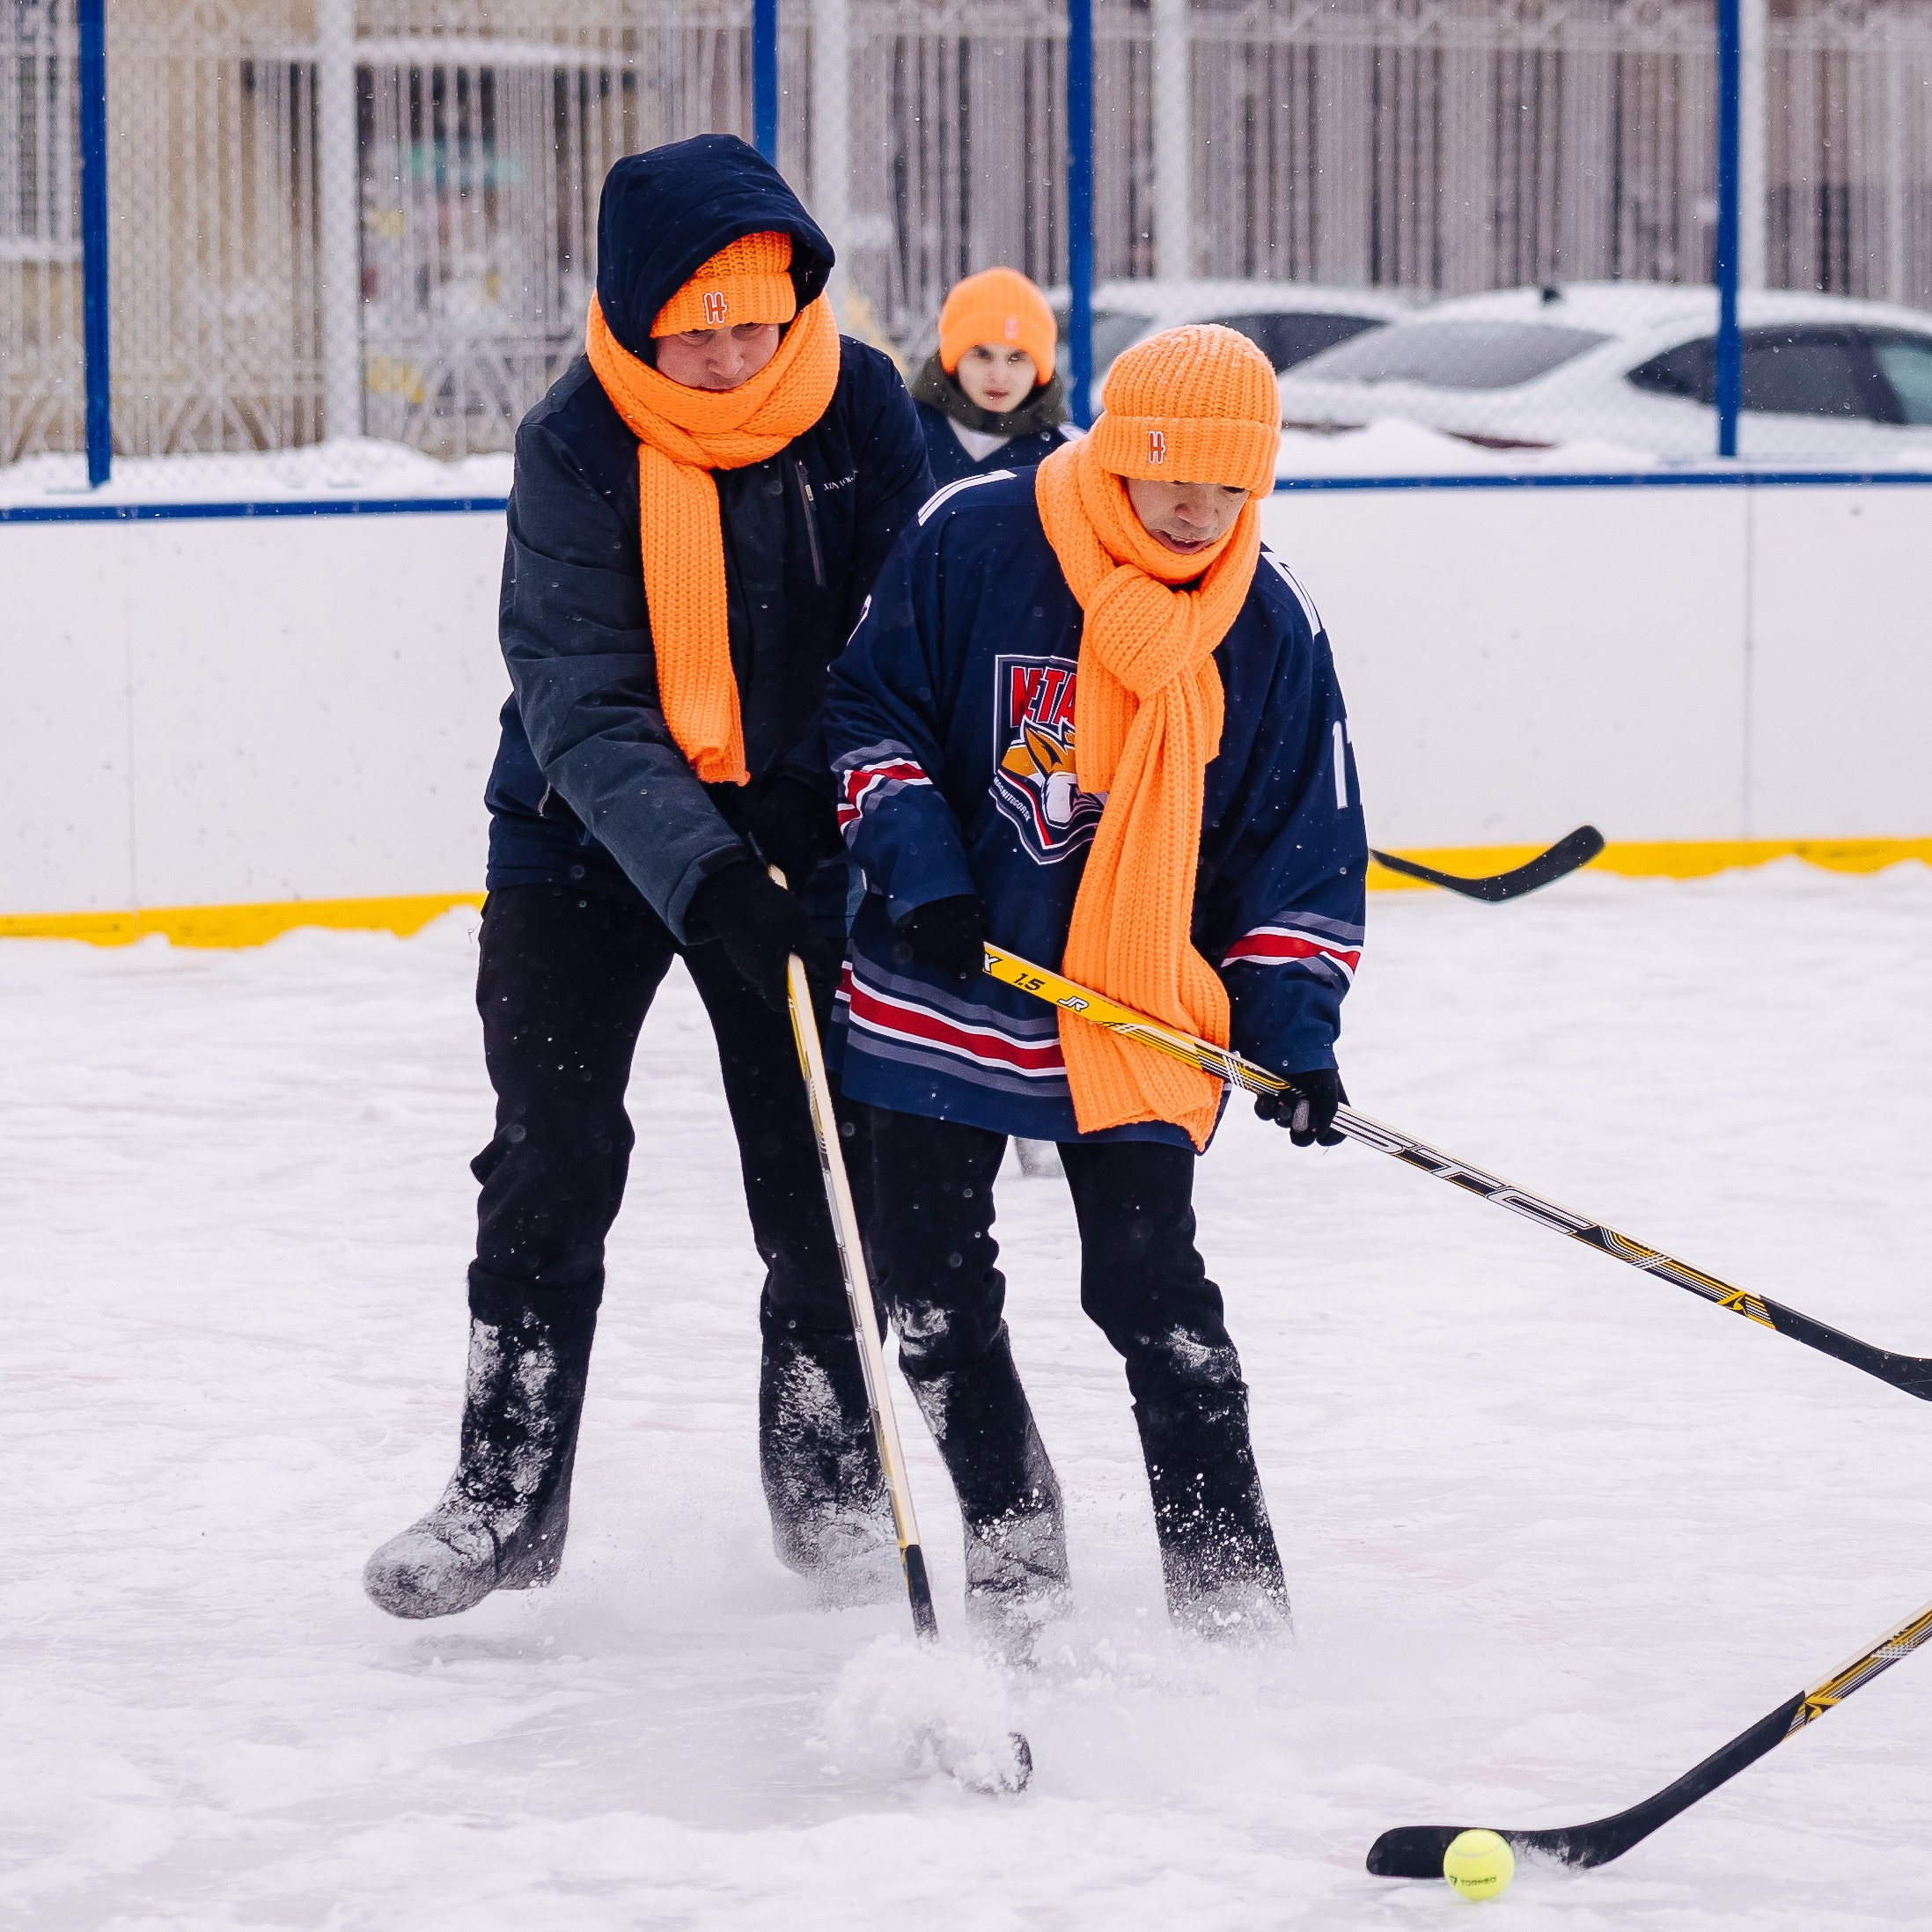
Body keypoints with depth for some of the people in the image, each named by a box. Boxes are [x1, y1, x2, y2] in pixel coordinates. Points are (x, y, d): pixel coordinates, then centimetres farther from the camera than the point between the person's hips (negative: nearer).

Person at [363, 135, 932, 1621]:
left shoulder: (862, 409, -13)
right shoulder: (578, 446, -21)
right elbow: (584, 704, -25)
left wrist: (823, 803, -17)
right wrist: (702, 876, -37)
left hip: (792, 826, 2)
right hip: (590, 831, -2)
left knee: (819, 1157, 2)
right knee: (552, 1159, -5)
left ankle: (829, 1468, 19)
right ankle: (509, 1491, 5)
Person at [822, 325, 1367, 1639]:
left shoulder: (1270, 625, -4)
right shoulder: (975, 543, -10)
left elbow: (1302, 842, 3)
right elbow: (867, 707, -1)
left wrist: (1295, 1027, -5)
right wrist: (917, 864, -14)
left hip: (1140, 1015, -1)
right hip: (942, 983, 1)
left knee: (1150, 1283, -8)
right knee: (934, 1284, 6)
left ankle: (1228, 1577, -1)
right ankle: (1014, 1541, 22)